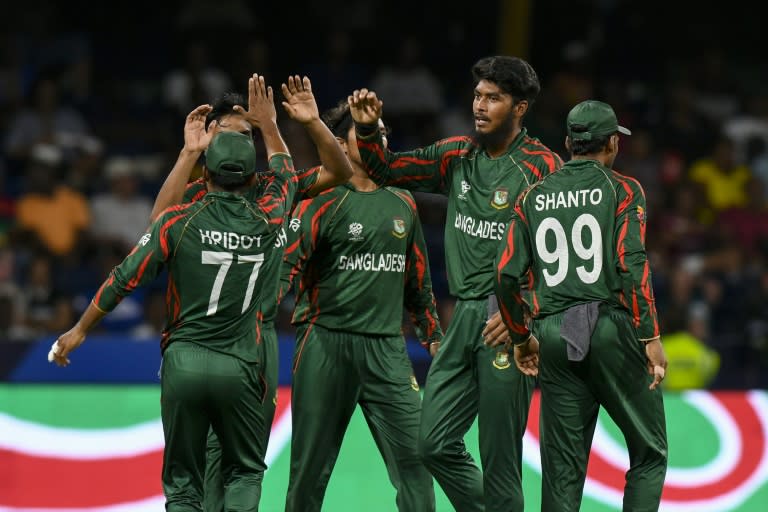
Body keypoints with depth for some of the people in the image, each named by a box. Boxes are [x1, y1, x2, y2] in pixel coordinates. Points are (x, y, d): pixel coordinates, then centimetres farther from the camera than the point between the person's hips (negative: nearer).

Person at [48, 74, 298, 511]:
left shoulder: (179, 222, -4)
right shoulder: (266, 223, 0)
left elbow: (124, 278, -2)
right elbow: (287, 177, 22)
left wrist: (80, 331, 8)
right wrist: (268, 126, 33)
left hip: (183, 361, 0)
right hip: (239, 368, 0)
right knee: (246, 472, 16)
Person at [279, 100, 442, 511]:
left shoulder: (402, 204, 15)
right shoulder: (322, 201, -2)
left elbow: (418, 277, 24)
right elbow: (286, 265, -11)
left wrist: (434, 337, 23)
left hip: (387, 349, 4)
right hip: (326, 343, -4)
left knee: (414, 455, -5)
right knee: (310, 467, 3)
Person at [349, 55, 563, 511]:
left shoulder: (542, 166, -6)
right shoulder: (458, 157, 12)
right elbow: (388, 171, 20)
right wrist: (368, 130, 0)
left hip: (508, 319, -7)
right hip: (464, 315, 7)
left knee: (500, 455, -5)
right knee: (436, 443, 5)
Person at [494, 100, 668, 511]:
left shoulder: (533, 197, 13)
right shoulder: (622, 189, 2)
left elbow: (507, 273, 7)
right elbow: (630, 263, -11)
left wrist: (521, 338, 19)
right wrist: (650, 336, -11)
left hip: (554, 336, 4)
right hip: (613, 327, -4)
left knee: (562, 467, 5)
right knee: (649, 451, 5)